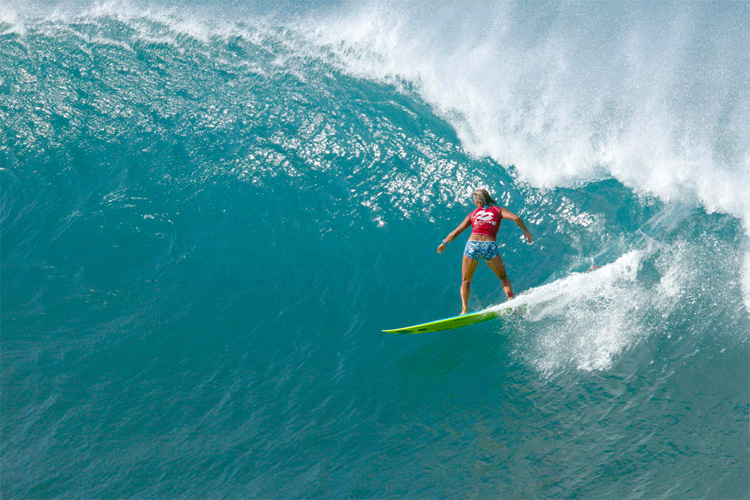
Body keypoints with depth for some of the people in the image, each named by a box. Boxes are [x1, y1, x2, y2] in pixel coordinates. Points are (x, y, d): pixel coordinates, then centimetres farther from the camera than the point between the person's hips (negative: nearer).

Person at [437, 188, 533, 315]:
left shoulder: (472, 214, 20)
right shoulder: (498, 210, 17)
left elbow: (455, 233, 21)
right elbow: (516, 218, 0)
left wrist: (444, 243, 35)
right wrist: (526, 231, 14)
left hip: (472, 244, 1)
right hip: (490, 246, -1)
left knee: (465, 281, 15)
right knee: (503, 277, 18)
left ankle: (464, 309, -3)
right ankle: (510, 299, -8)